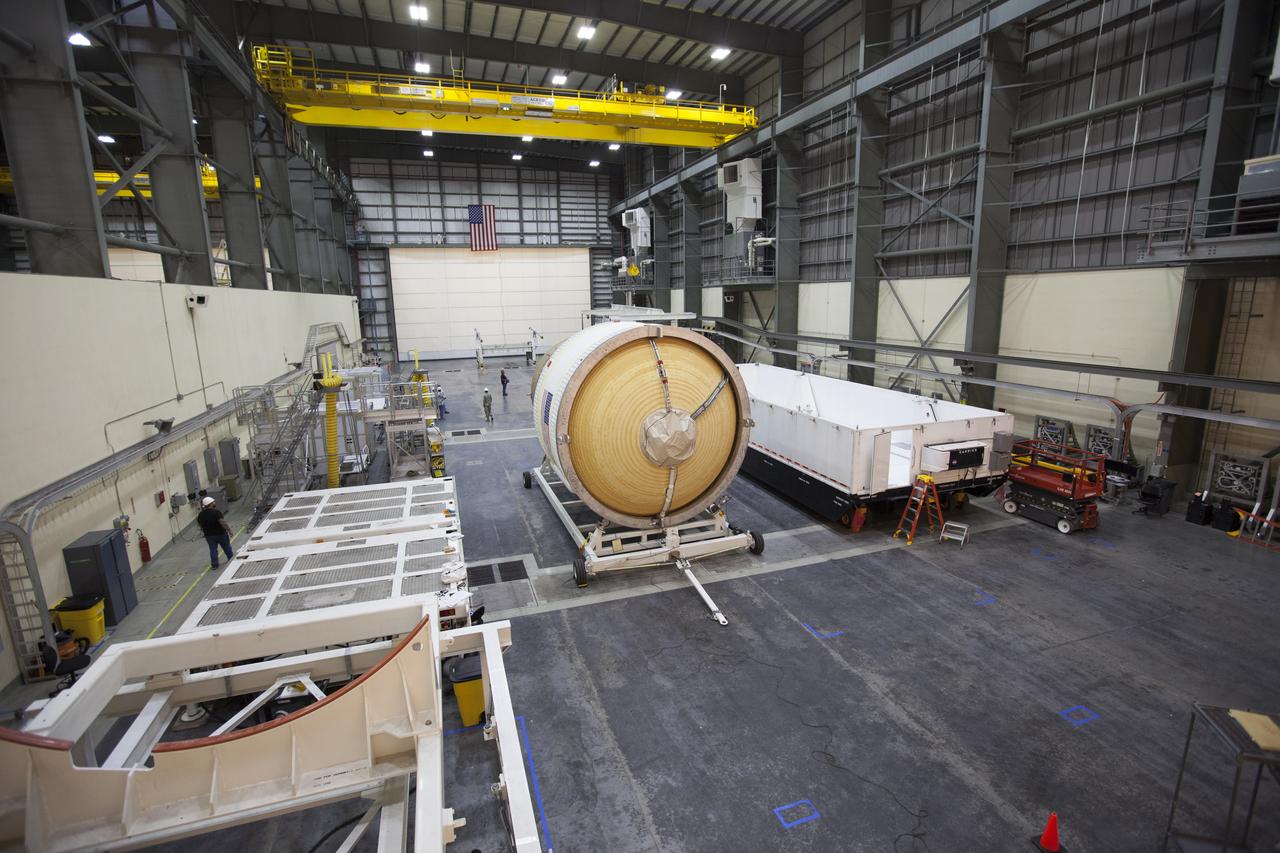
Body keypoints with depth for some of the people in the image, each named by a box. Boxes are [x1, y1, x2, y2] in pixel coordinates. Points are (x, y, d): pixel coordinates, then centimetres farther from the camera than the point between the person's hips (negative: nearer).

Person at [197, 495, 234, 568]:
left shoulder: (201, 514, -3)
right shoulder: (216, 512, -23)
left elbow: (200, 524, 9)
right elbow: (223, 523, -27)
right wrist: (229, 530, -18)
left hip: (209, 535, 4)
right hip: (221, 534, -4)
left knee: (213, 550, 14)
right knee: (227, 547, 15)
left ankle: (214, 564, 18)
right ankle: (231, 559, 30)